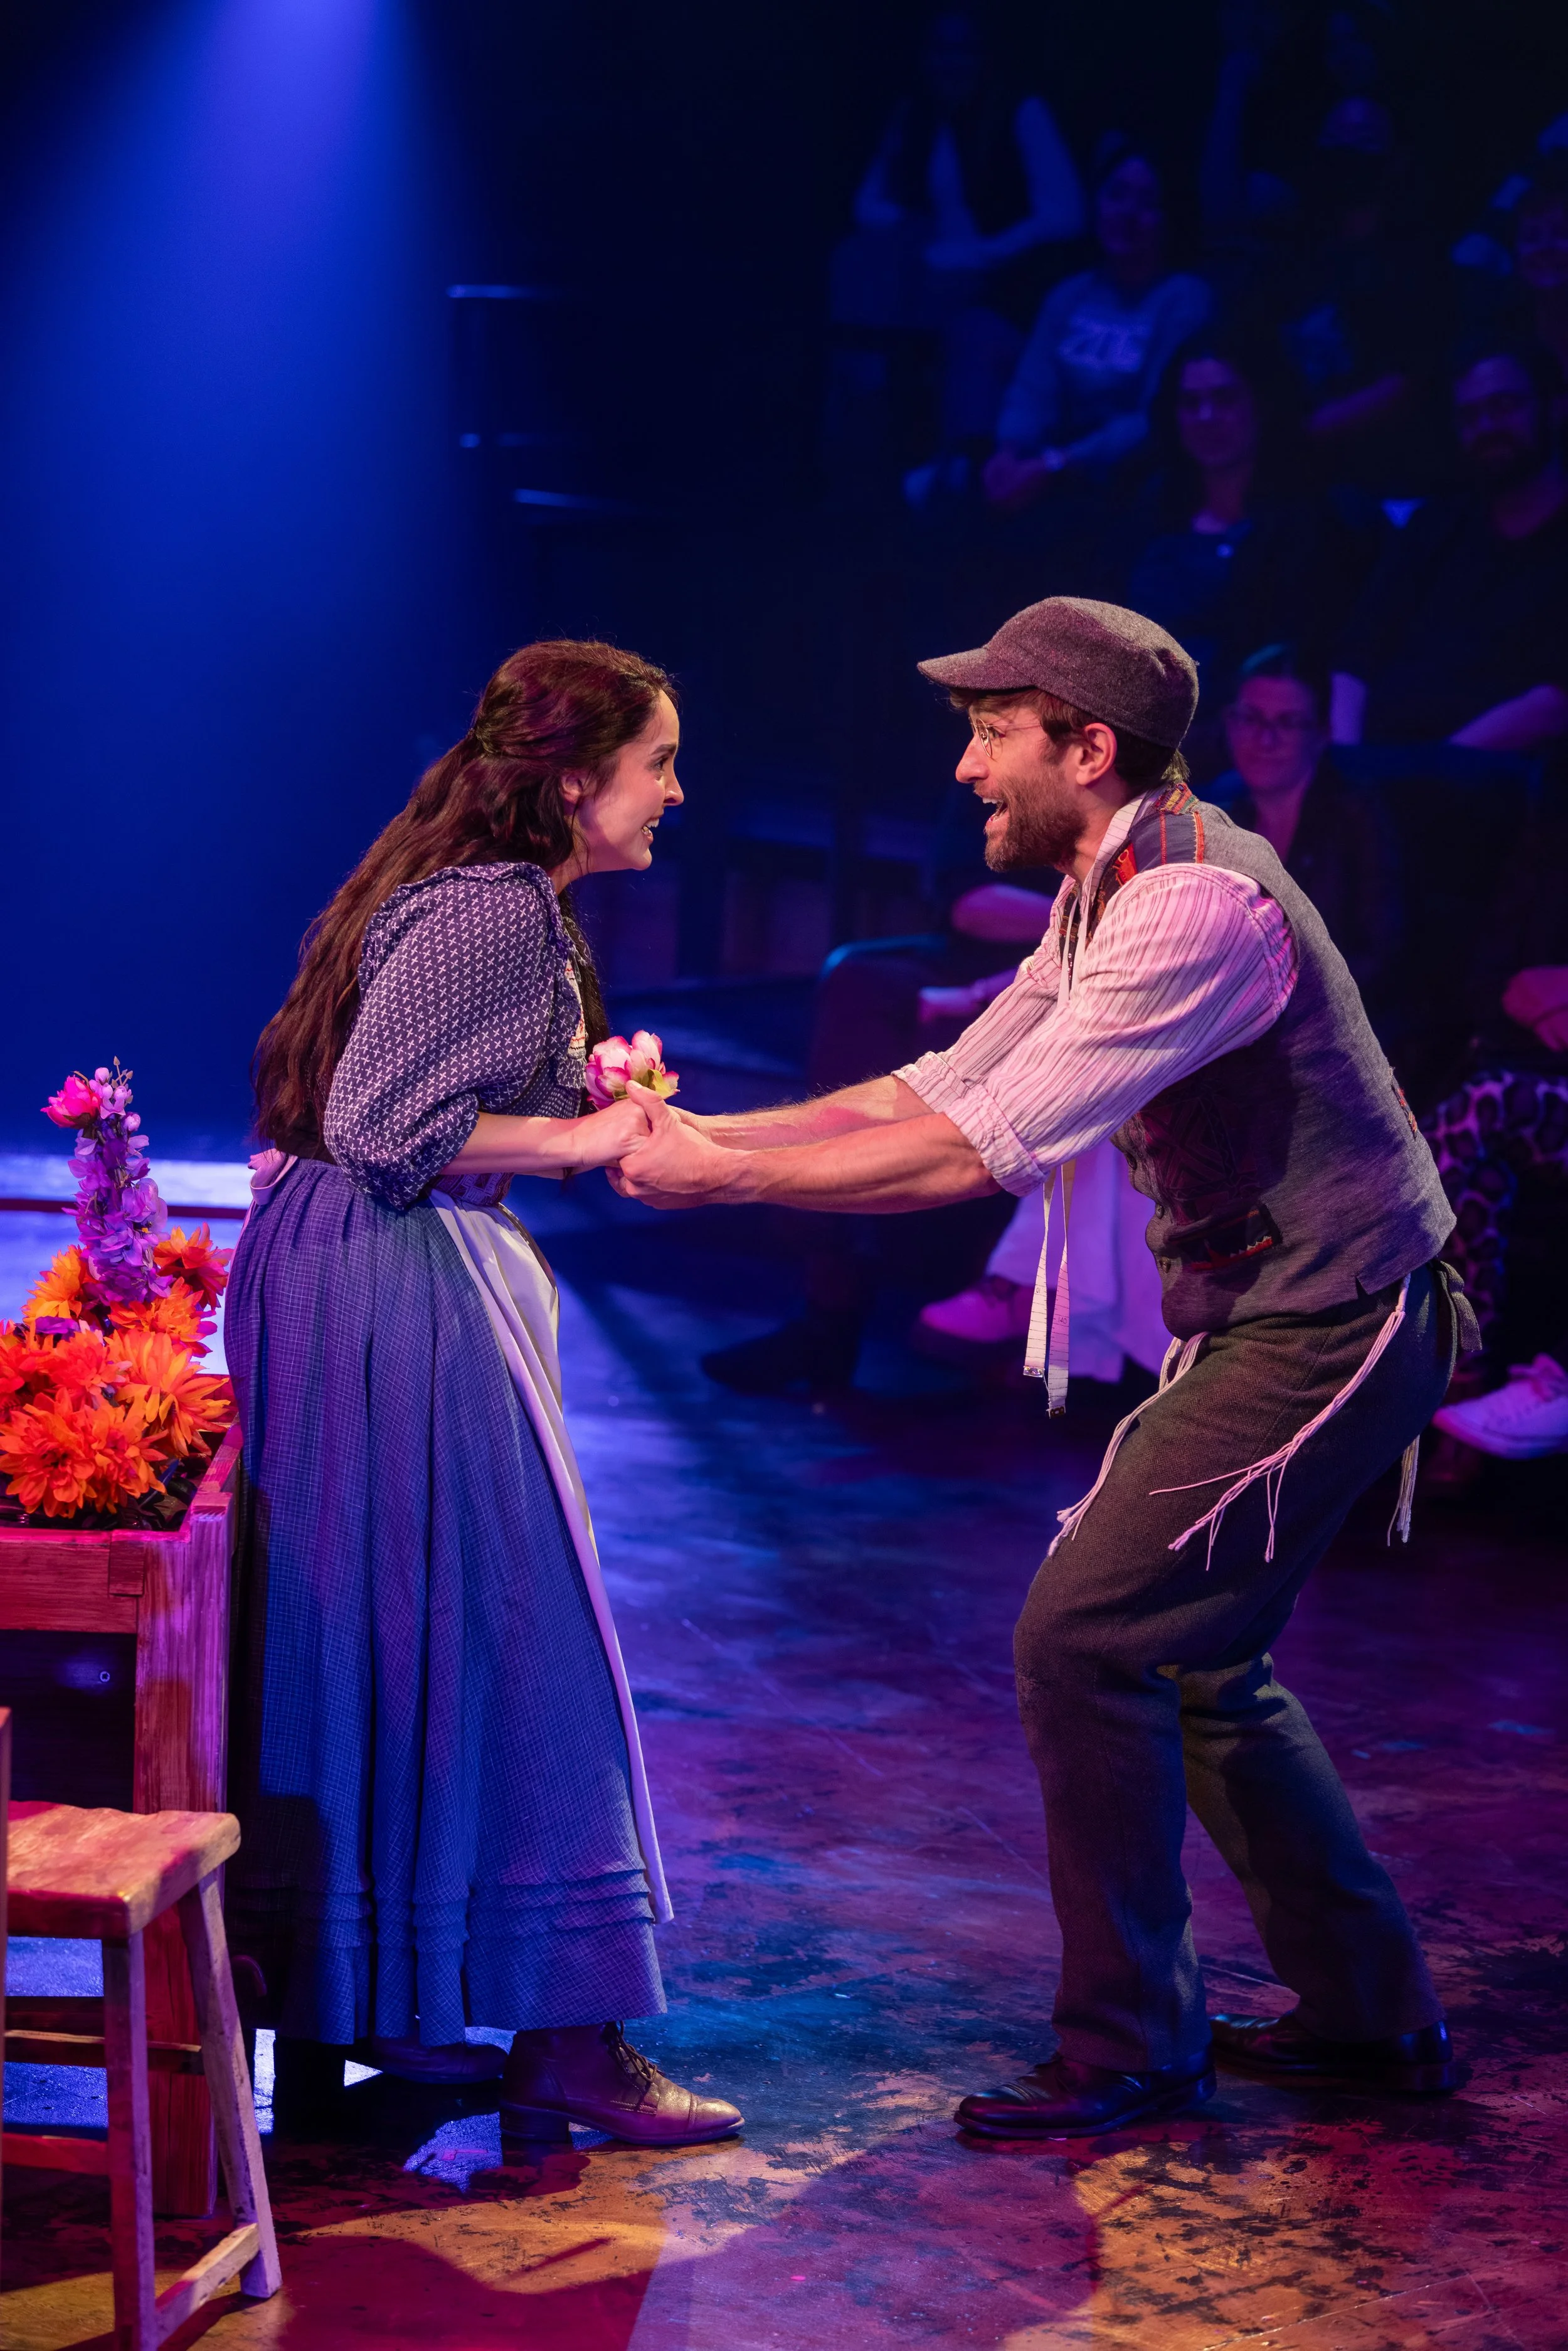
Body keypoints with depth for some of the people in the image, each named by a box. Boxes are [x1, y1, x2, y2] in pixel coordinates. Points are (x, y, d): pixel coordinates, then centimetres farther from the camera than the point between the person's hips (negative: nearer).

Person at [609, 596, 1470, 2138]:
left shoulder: (1195, 908, -25)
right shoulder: (1109, 897, 8)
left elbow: (972, 1154, -29)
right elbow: (938, 1089, 11)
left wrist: (721, 1176, -23)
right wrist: (699, 1128, 2)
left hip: (1322, 1342, -10)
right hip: (1270, 1323, 10)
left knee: (1084, 1636, -9)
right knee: (1192, 1661, 16)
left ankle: (1129, 2049, 3)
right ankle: (1371, 2012, 28)